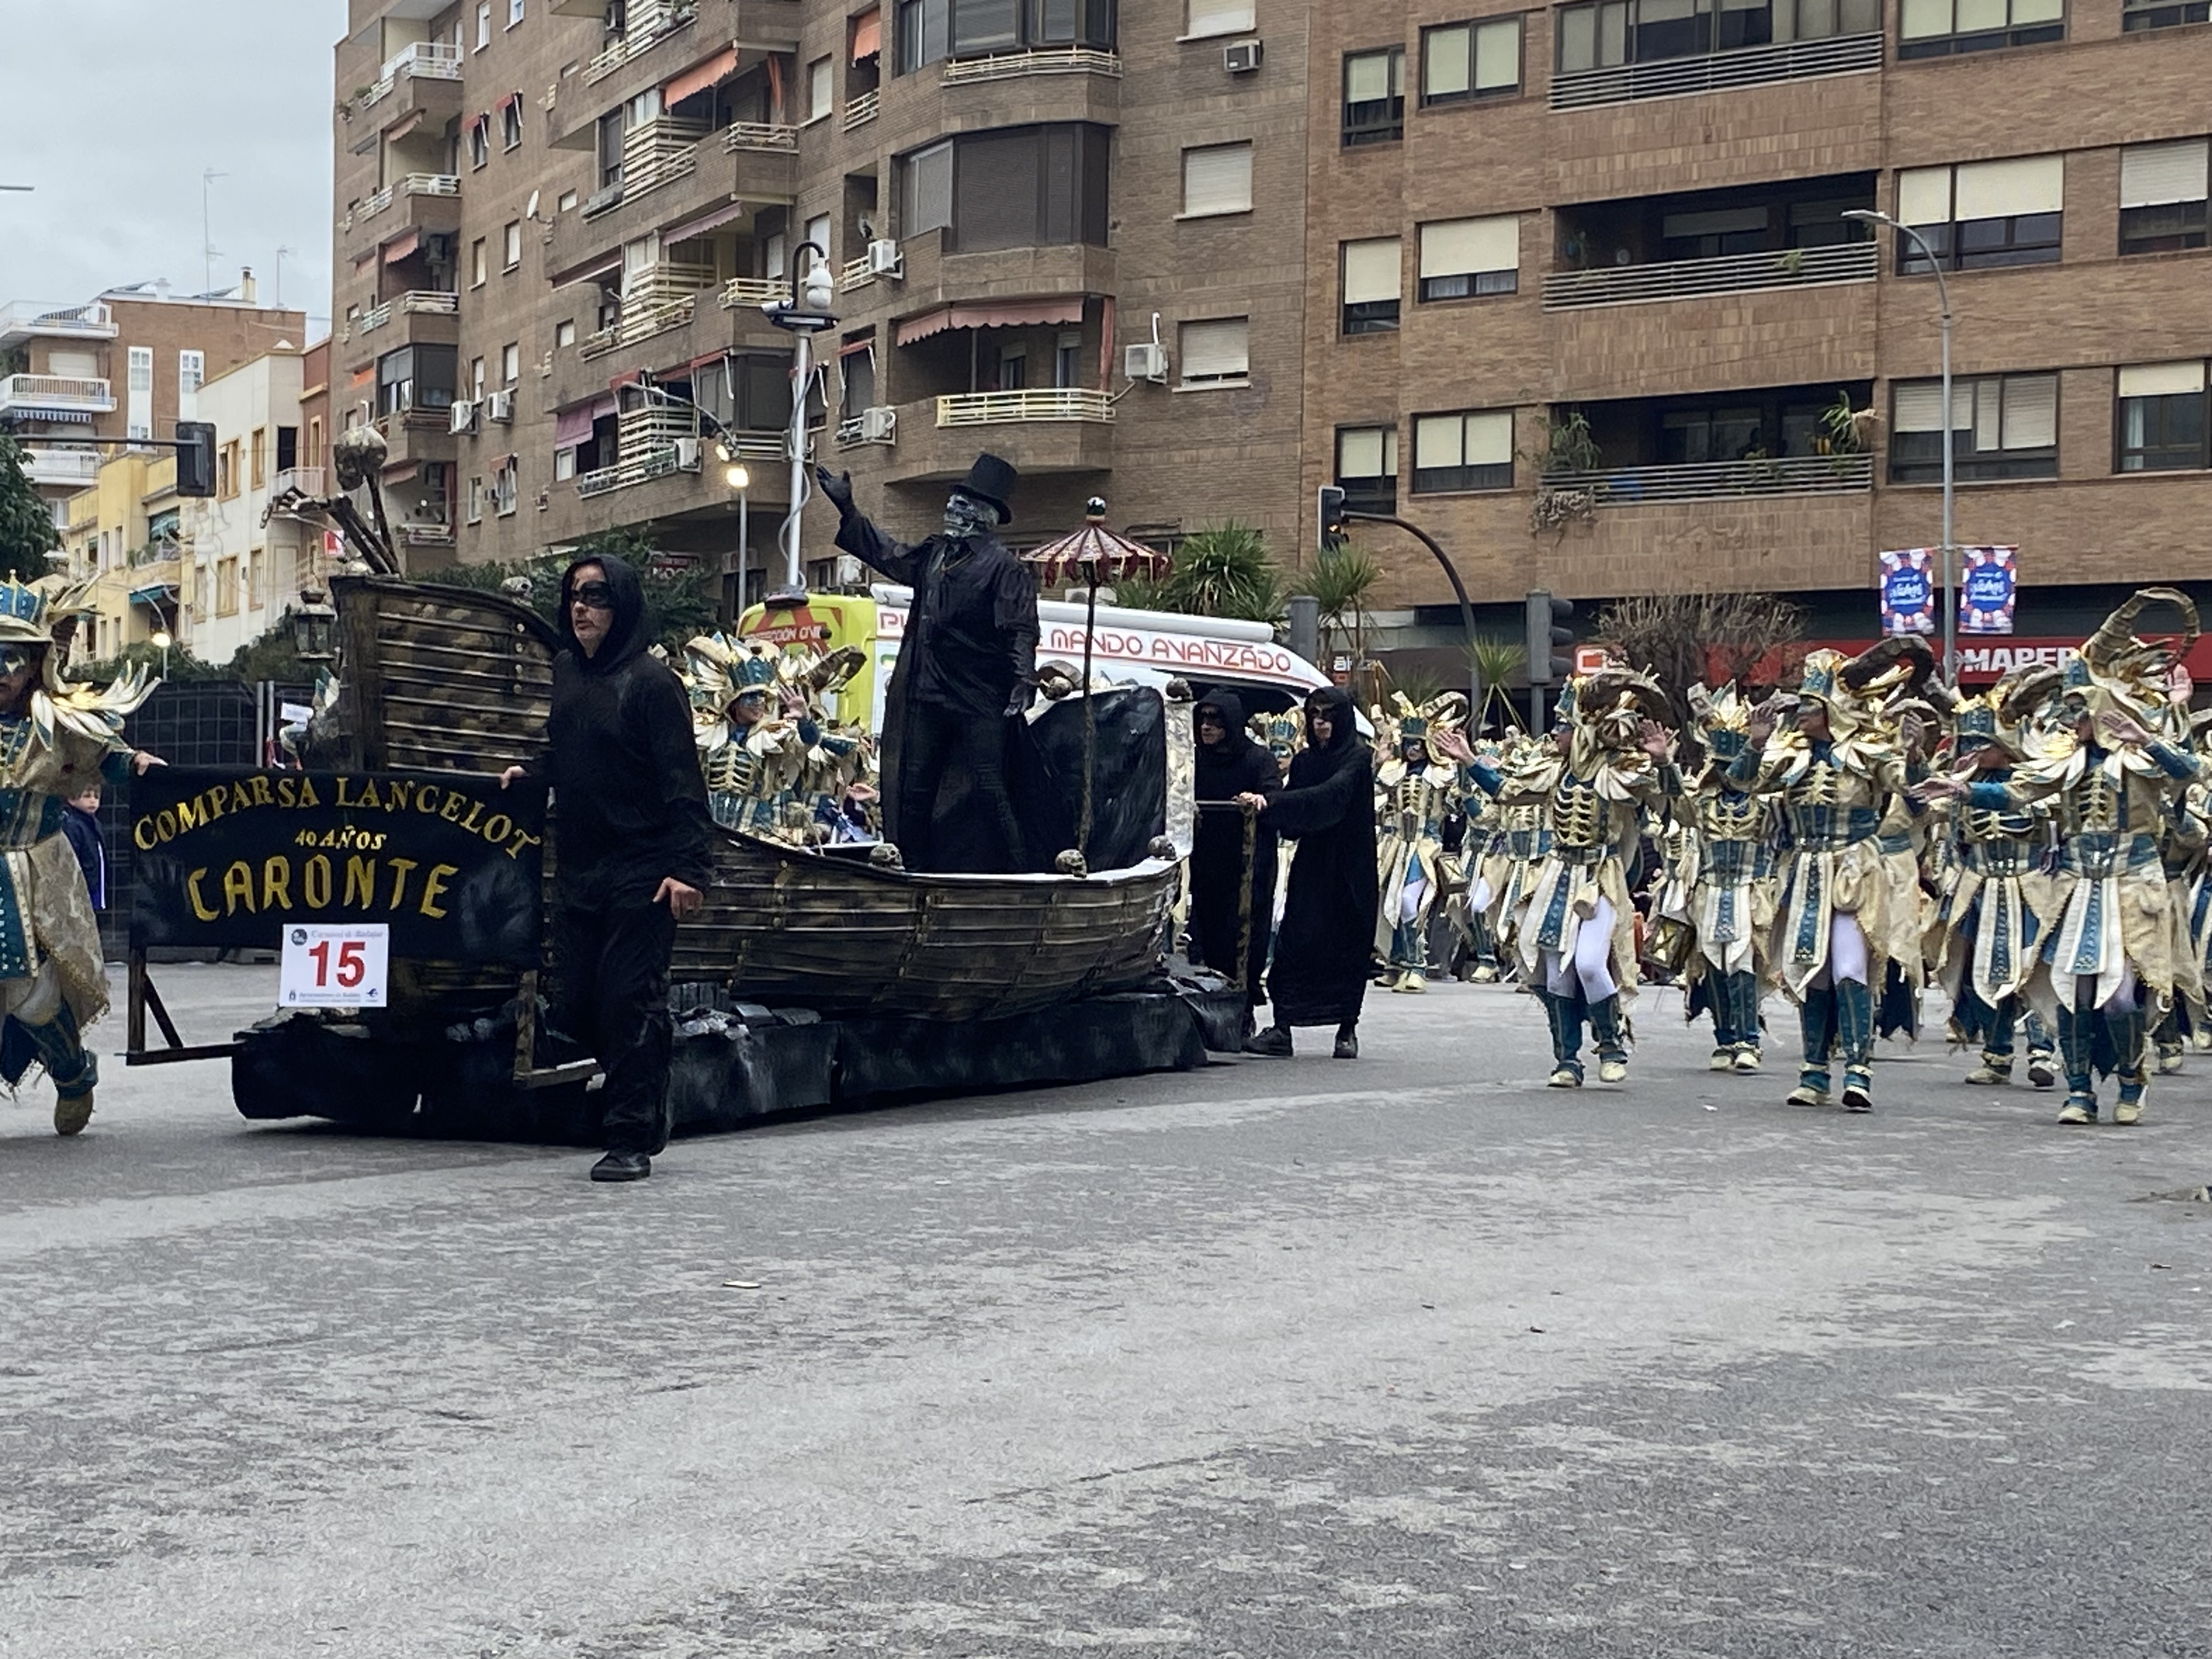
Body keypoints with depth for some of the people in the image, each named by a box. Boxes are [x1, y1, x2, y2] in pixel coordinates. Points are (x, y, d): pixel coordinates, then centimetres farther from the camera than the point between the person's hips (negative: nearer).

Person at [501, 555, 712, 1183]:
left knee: (630, 1003, -5)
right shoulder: (566, 671, 12)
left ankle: (630, 1141, 2)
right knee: (573, 1006, 8)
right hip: (577, 868, 7)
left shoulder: (651, 681, -10)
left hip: (640, 873, -7)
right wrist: (532, 773, 11)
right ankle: (643, 1108, 26)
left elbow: (682, 782, -15)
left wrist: (687, 867, -23)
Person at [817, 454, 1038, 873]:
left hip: (980, 702, -7)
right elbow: (887, 554, 31)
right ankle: (915, 869, 19)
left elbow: (1021, 630, -12)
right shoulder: (934, 553, 15)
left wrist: (1024, 679, -26)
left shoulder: (1004, 567, -7)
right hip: (926, 697, 8)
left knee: (985, 789, -7)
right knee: (914, 788, 10)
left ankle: (1010, 871, 0)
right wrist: (848, 510, 30)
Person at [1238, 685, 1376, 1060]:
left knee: (1349, 945, 0)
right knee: (1293, 941, -5)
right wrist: (1267, 808, -13)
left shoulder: (1358, 758, -7)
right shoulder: (1304, 760, 11)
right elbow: (1292, 822, 10)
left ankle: (1347, 1029, 11)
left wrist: (1270, 803, -32)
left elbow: (1330, 794, -25)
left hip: (1350, 867, -4)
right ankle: (1281, 1029, -6)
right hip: (1310, 864, 4)